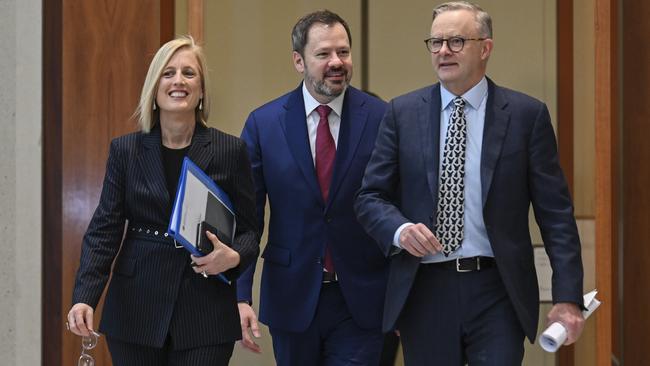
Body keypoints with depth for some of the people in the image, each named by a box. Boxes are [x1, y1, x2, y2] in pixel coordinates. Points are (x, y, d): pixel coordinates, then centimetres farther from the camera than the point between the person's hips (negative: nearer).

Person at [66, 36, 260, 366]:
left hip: (205, 314, -1)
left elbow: (248, 230, 6)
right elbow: (104, 230, -1)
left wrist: (234, 257, -17)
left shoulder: (231, 151, 1)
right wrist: (84, 298, -13)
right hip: (136, 311, 1)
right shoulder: (125, 150, 4)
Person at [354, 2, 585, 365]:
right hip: (423, 293, 2)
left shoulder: (527, 114, 0)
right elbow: (370, 197, 7)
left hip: (497, 293, -2)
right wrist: (400, 229, -15)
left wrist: (567, 297, -7)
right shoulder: (403, 113, 5)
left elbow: (556, 213, -1)